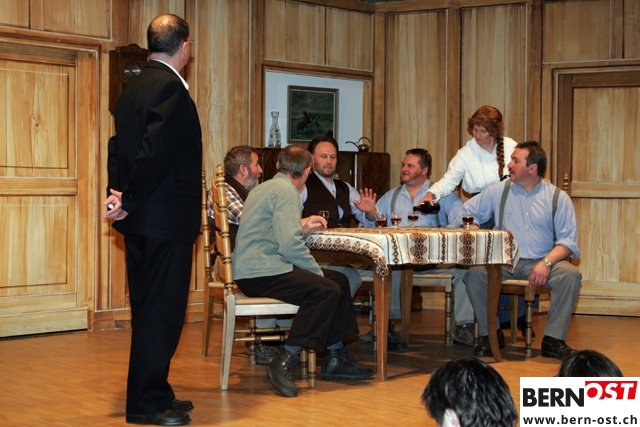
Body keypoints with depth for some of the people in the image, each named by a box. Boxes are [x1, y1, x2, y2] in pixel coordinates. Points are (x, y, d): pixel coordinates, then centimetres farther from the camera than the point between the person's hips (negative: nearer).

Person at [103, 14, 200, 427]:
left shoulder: (136, 86, 15)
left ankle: (152, 393, 25)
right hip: (166, 219, -10)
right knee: (162, 311, -3)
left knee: (150, 310, 15)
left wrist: (117, 191, 1)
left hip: (142, 221, 10)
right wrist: (130, 202, -15)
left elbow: (121, 145, 12)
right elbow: (155, 151, -23)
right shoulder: (170, 87, -15)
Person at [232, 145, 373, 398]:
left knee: (338, 281, 10)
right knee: (325, 289, -24)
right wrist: (317, 271, -10)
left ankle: (336, 359, 13)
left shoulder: (264, 188, 22)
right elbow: (289, 245, -21)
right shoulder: (287, 191, -10)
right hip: (260, 274, -10)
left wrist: (302, 229, 27)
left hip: (251, 269, 10)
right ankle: (285, 363, -25)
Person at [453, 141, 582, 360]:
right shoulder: (498, 191, 9)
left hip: (540, 264, -1)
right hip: (503, 263, 1)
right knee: (474, 274, -27)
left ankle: (553, 340, -18)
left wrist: (547, 262, -20)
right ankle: (490, 333, -8)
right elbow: (463, 215, 13)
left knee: (570, 274, -30)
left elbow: (568, 240, -2)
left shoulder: (558, 197, 3)